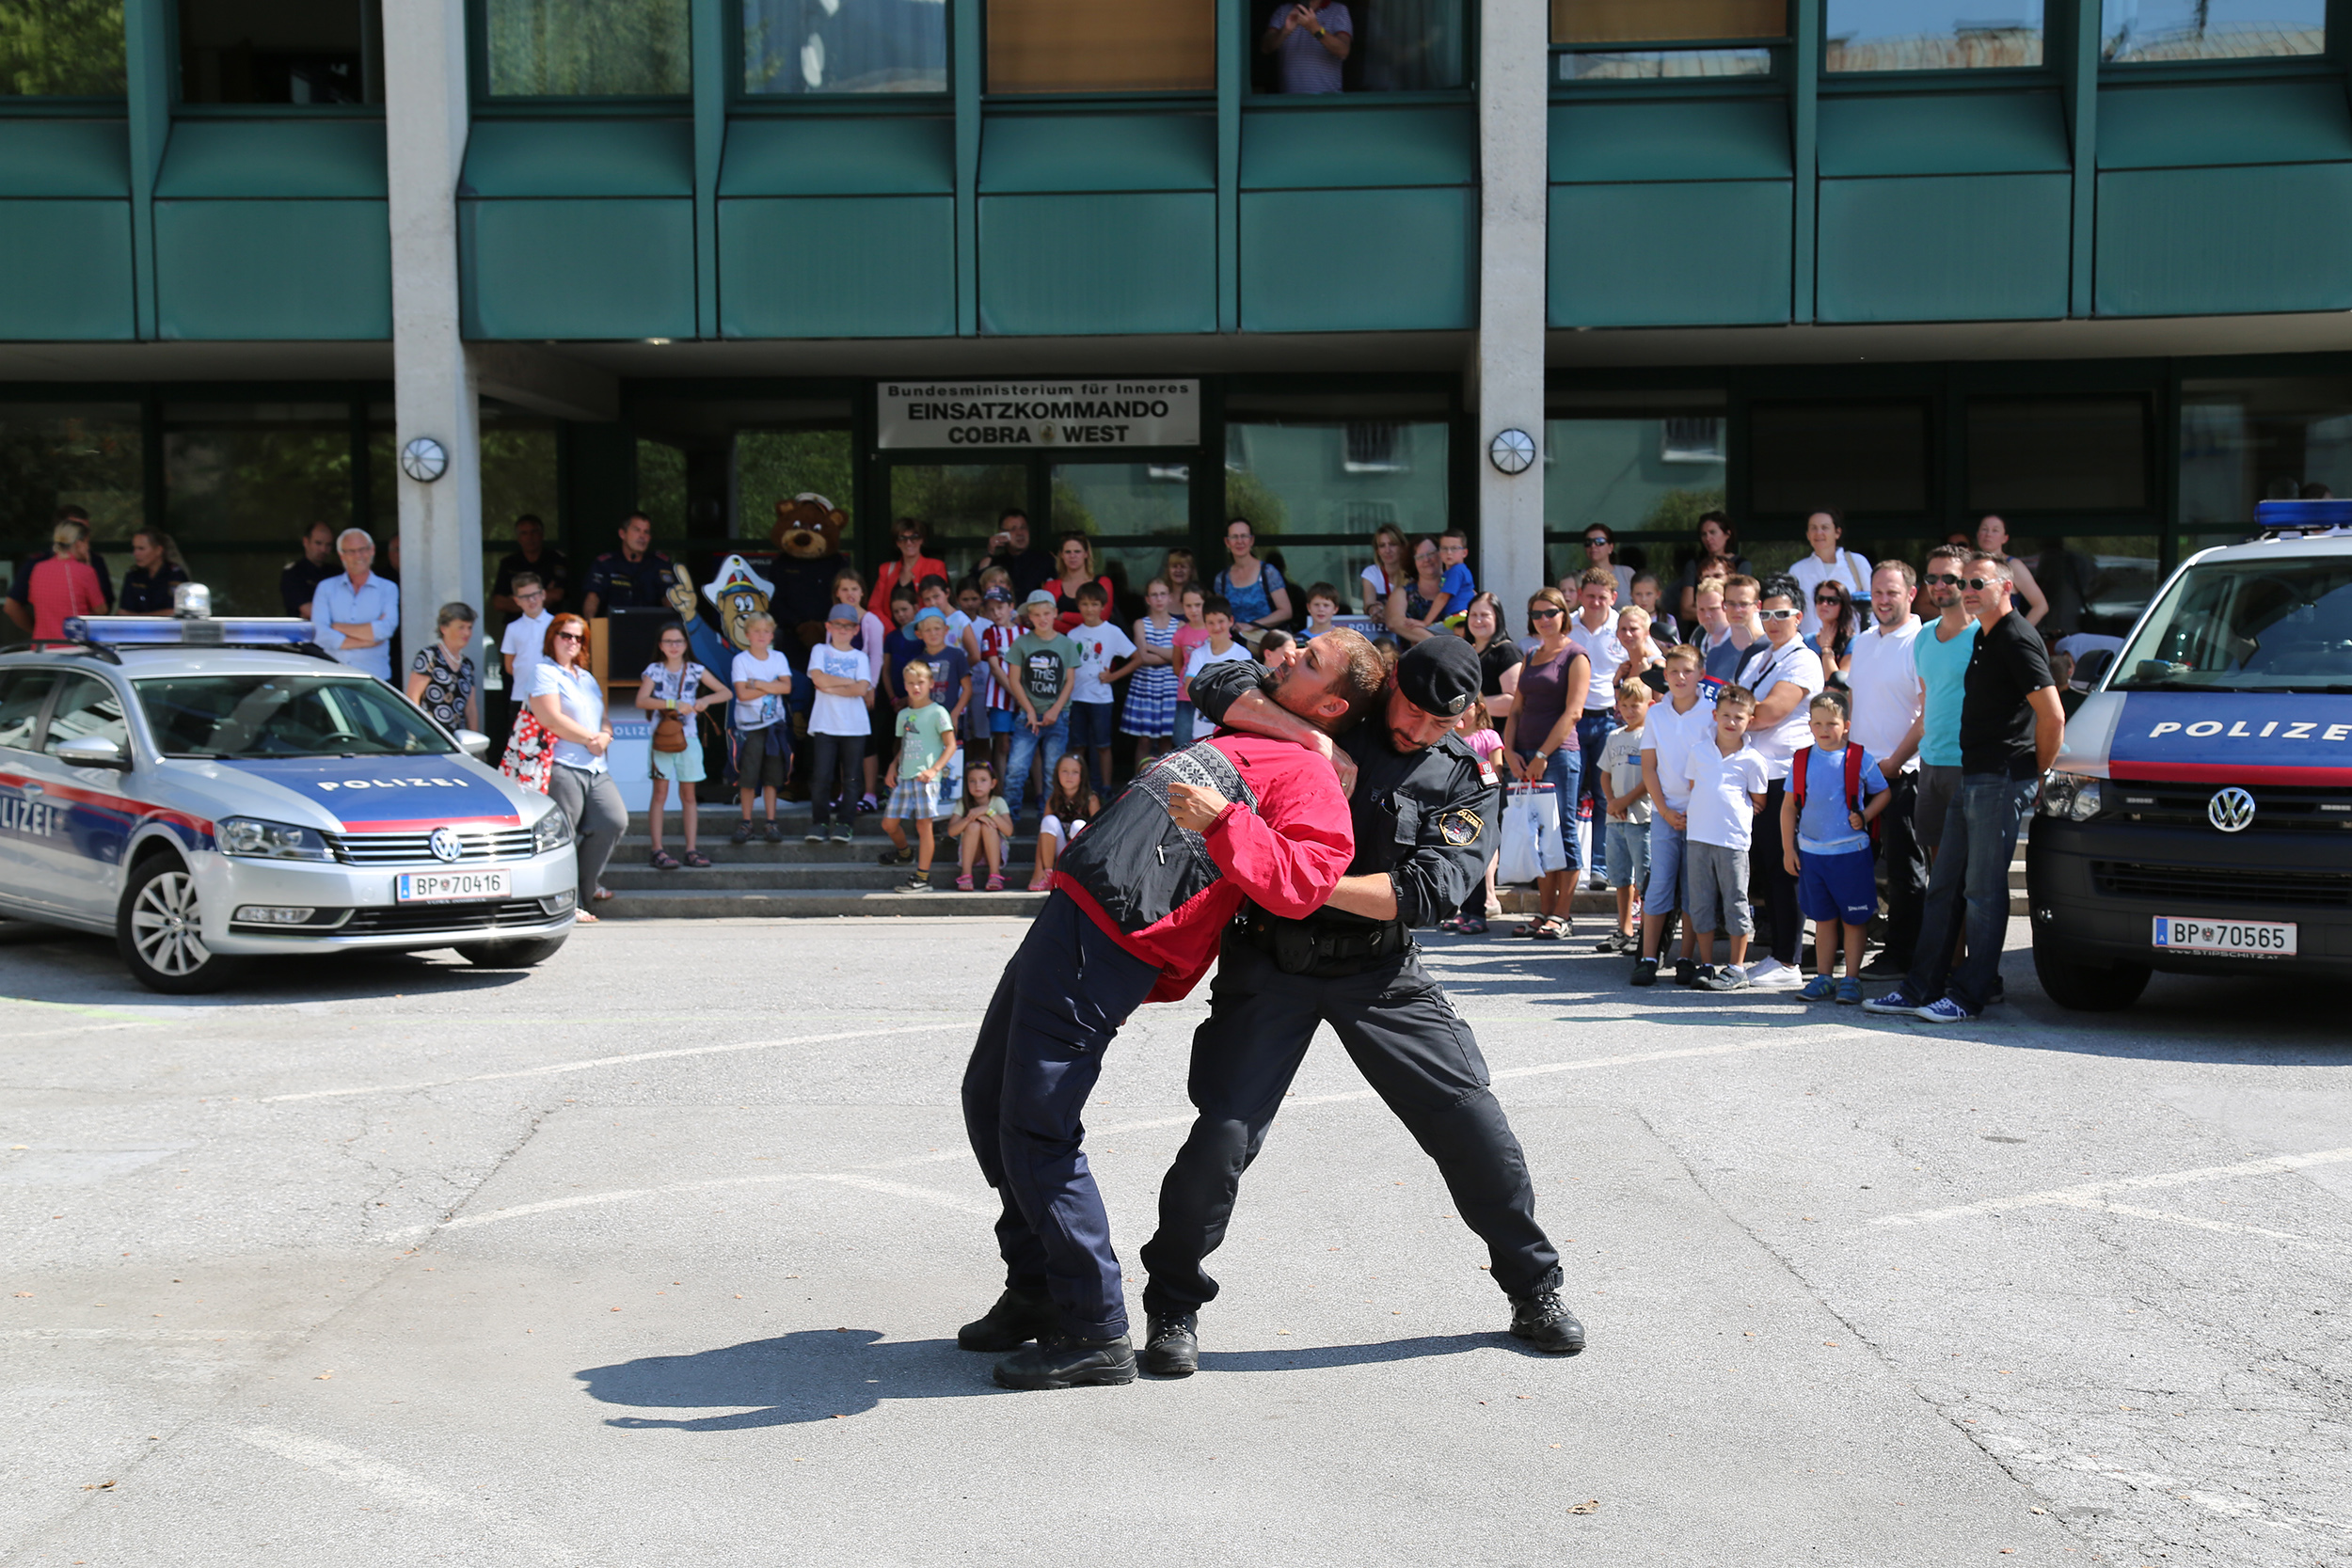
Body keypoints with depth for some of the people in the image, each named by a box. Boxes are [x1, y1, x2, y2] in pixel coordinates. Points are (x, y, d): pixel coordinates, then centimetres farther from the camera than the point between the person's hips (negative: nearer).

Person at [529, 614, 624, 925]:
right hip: (562, 767, -8)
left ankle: (588, 885, 9)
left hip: (596, 768, 8)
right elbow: (552, 719, -12)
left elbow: (602, 721, 24)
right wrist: (590, 738, -6)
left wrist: (604, 737, -1)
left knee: (615, 821, -6)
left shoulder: (587, 677, 25)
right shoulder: (545, 673, -1)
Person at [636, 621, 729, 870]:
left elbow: (726, 692, 6)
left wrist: (706, 700, -13)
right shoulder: (654, 670, 1)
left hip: (688, 737, 2)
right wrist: (673, 704, -22)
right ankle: (658, 851, -3)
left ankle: (691, 850, 8)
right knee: (660, 793, -4)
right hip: (662, 736, -2)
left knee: (688, 795, 5)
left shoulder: (695, 670, 6)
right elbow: (641, 700, -14)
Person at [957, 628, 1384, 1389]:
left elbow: (1299, 883, -23)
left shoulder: (1310, 778, -6)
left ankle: (1094, 1333, -1)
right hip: (1070, 917, 10)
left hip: (1104, 947, -10)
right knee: (989, 1100, 17)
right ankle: (1036, 1293, 28)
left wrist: (1222, 822, -35)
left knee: (1036, 1130, -12)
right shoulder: (1240, 737, 23)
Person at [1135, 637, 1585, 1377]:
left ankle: (1535, 1292, 19)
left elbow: (1423, 891, -13)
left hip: (1381, 969, 2)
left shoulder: (1469, 781, 1)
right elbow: (1222, 689, -10)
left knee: (1471, 1118, -2)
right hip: (1272, 961, -1)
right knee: (1224, 1132, -11)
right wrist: (1315, 739, -23)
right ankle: (1174, 1308, 9)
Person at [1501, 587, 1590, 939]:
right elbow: (1516, 709, 17)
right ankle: (1545, 913, 11)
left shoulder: (1576, 656, -2)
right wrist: (1510, 751, 1)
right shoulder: (1530, 657, 19)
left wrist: (1542, 755, -15)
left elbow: (1573, 711, -11)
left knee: (1563, 831, -5)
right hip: (1526, 756, 7)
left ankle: (1563, 916, -2)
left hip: (1560, 753, -7)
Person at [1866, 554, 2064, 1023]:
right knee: (1945, 887, 11)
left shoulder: (2017, 639, -12)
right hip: (1971, 780, 10)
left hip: (2001, 782, -10)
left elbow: (2053, 714, -17)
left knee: (1984, 890, -4)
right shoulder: (1984, 639, 18)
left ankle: (1968, 996, 2)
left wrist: (2039, 776, -9)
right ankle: (1922, 988, 15)